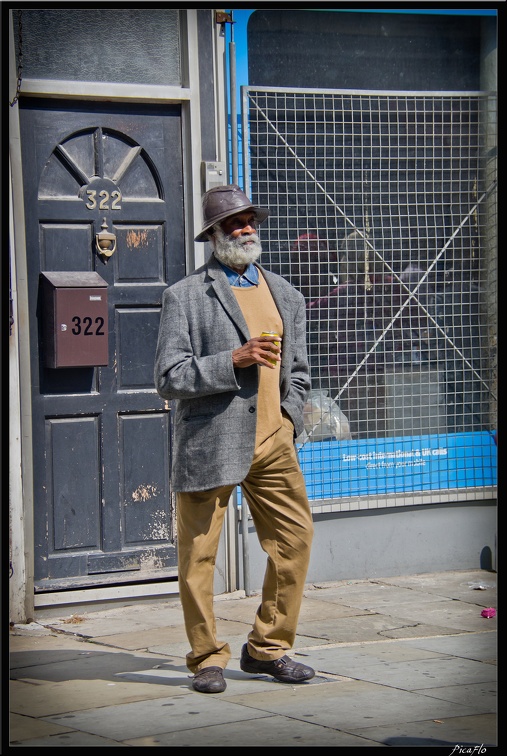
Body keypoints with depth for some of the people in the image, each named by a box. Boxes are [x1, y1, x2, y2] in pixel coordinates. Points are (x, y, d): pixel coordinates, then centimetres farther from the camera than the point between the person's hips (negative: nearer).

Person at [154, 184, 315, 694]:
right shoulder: (184, 297, -1)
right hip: (208, 444, -4)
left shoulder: (285, 296, 17)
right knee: (198, 555, 0)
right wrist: (232, 361, -17)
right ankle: (207, 658, 14)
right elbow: (169, 379, -8)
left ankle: (267, 649, 14)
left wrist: (289, 418, 9)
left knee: (295, 539, 0)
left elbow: (298, 370, 24)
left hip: (272, 442, 4)